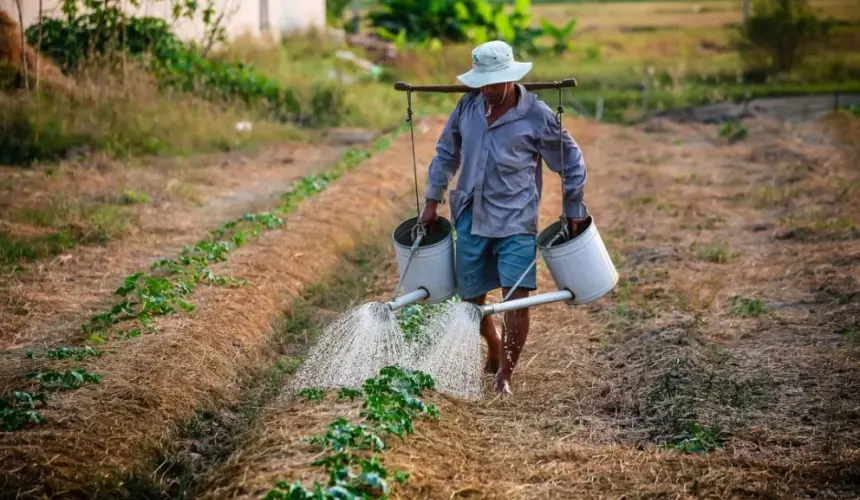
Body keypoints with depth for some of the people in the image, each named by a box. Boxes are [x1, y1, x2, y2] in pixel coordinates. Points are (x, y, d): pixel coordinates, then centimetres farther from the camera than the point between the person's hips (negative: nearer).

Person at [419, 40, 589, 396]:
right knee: (472, 297, 11)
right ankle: (495, 353, 38)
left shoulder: (537, 116, -9)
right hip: (471, 217, 4)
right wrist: (433, 200, 13)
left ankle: (505, 374, -2)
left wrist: (573, 211, 3)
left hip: (515, 221, -4)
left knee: (516, 295, -14)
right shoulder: (468, 106, 2)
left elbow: (571, 163, 1)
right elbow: (446, 153, 15)